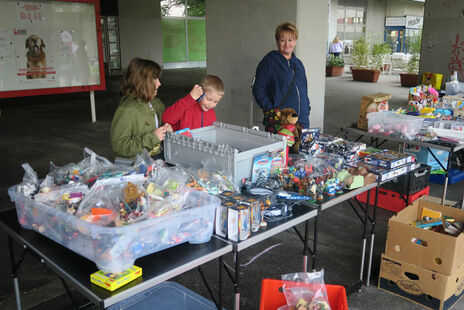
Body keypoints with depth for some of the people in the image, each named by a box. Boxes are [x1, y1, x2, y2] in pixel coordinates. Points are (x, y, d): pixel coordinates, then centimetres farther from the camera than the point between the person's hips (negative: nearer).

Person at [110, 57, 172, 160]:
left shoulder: (156, 103, 11)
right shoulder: (126, 110, -14)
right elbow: (118, 146, -19)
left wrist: (167, 129, 5)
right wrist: (152, 138, -19)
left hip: (159, 156, 8)